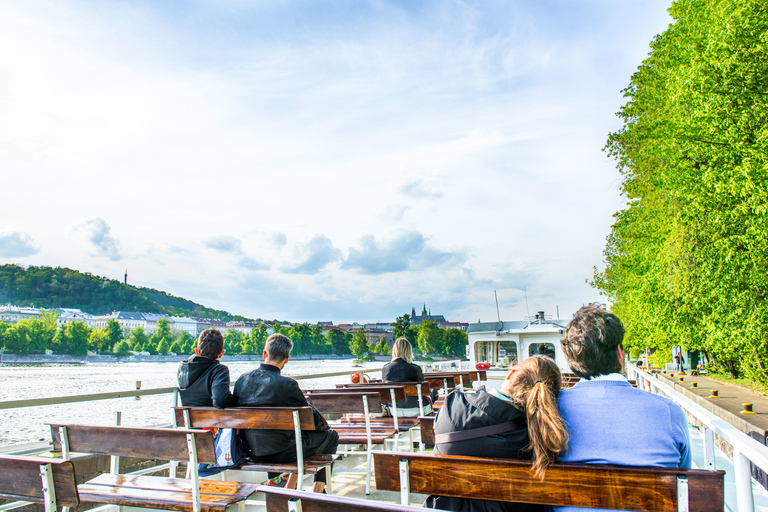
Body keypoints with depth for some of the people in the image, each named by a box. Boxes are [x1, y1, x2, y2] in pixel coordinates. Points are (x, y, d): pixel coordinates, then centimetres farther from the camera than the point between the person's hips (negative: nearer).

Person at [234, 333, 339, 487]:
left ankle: (274, 479, 42)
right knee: (331, 436, 13)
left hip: (253, 452, 7)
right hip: (280, 453, -6)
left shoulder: (242, 380, -6)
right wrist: (323, 424, 12)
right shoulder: (286, 384, -23)